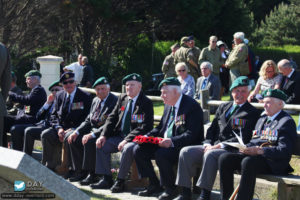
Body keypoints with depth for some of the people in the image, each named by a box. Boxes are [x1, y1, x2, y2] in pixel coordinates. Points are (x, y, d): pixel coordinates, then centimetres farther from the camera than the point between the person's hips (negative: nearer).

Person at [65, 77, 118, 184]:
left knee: (89, 142, -33)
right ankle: (82, 172, 1)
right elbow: (88, 120, 18)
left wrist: (93, 135, -28)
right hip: (93, 130, 9)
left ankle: (93, 175, -20)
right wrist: (77, 131, 1)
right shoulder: (95, 100, 15)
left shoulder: (114, 101, -14)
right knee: (72, 140, -6)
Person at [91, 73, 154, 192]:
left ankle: (120, 181, -21)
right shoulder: (122, 99, 11)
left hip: (134, 139, -7)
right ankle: (106, 179, -1)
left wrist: (127, 140, -26)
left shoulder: (146, 103, -9)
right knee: (101, 145, -7)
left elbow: (145, 127, -18)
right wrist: (104, 135, -4)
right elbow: (112, 118, 12)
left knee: (128, 148, -35)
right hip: (119, 136, 7)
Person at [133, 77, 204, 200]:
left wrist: (172, 141, -33)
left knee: (161, 154, -34)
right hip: (165, 144, 9)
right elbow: (160, 128, 21)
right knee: (138, 150, -4)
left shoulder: (192, 106, -14)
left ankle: (170, 189, -13)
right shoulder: (168, 106, 14)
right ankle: (153, 185, 6)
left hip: (185, 146, -9)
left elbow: (191, 135, -22)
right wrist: (147, 137, 2)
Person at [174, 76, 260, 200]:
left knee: (210, 155, -36)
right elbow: (212, 129, 21)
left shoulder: (252, 113, 2)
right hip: (213, 147, 7)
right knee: (186, 152, -13)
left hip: (232, 150, -7)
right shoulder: (223, 107, 23)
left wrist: (220, 146, -15)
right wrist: (208, 144, -1)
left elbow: (244, 139, -9)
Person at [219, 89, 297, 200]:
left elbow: (285, 150, -14)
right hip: (254, 155, 8)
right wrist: (247, 148, 1)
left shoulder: (287, 122, -3)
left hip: (273, 164, -8)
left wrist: (259, 150, -21)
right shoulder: (262, 119, 24)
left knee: (248, 162, -37)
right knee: (225, 158, -13)